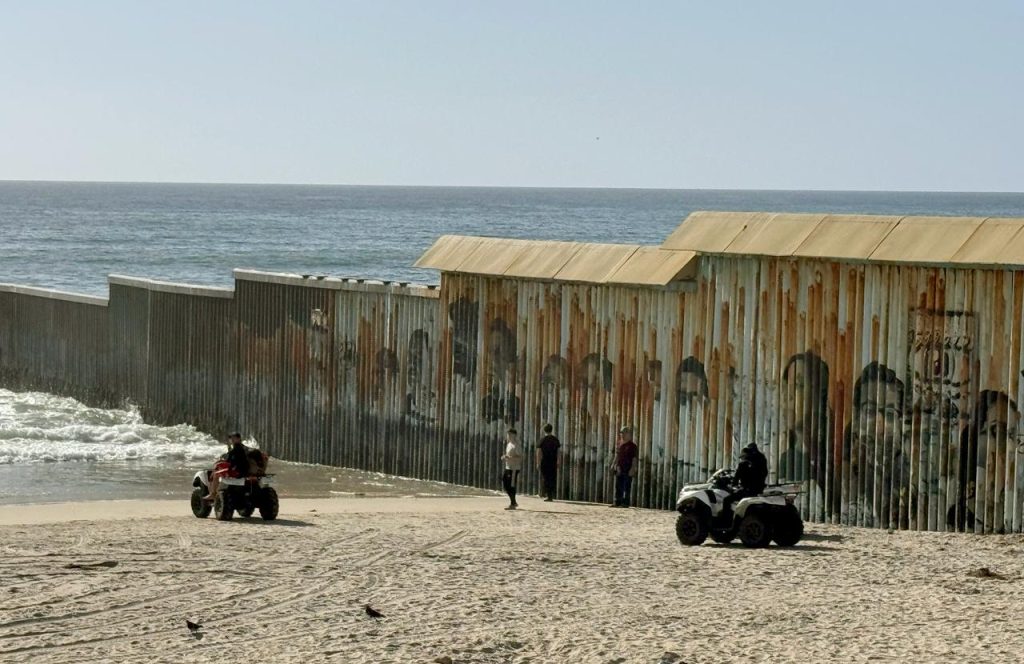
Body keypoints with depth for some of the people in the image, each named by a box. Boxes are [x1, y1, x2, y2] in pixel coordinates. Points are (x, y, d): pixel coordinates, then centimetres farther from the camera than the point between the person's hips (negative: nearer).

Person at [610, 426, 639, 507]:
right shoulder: (619, 443, 12)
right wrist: (614, 464, 13)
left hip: (628, 470, -6)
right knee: (618, 486, 8)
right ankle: (617, 502, 13)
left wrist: (633, 469, -16)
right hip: (619, 469, 6)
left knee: (627, 487, -4)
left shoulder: (632, 446, -7)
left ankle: (625, 503, -1)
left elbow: (634, 459, -9)